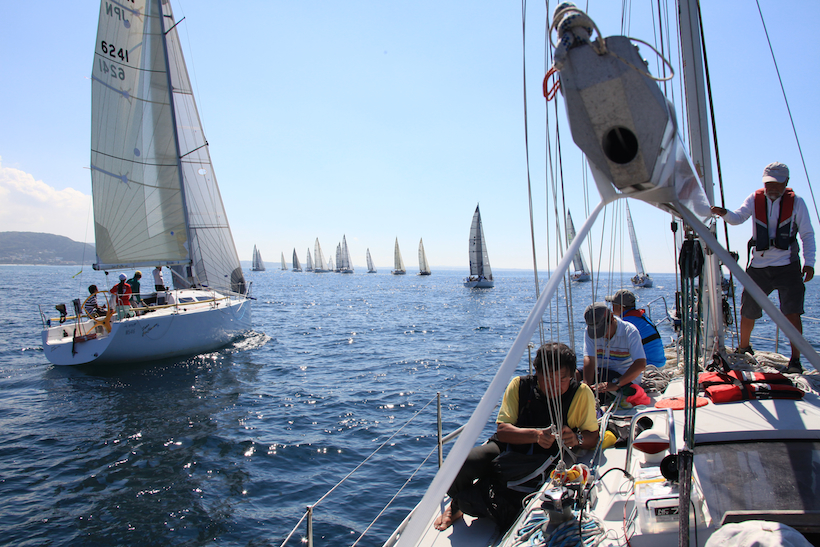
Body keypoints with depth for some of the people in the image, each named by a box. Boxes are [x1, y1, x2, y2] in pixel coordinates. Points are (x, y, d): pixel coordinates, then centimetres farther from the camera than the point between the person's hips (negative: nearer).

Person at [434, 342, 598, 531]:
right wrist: (535, 434, -30)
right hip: (506, 449, 2)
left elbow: (593, 437, 0)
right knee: (461, 463, -31)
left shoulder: (581, 393, -6)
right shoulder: (519, 385, -6)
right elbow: (502, 430, -12)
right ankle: (455, 505, 8)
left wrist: (576, 439, -25)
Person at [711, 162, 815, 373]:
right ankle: (743, 348, 31)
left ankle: (795, 360, -5)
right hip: (759, 266, 2)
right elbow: (739, 217, -10)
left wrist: (809, 262, -6)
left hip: (787, 266, -2)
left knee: (791, 312, -11)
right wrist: (725, 213, -33)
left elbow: (807, 234, 4)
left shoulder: (796, 202, 1)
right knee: (748, 311, 9)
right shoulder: (755, 199, 4)